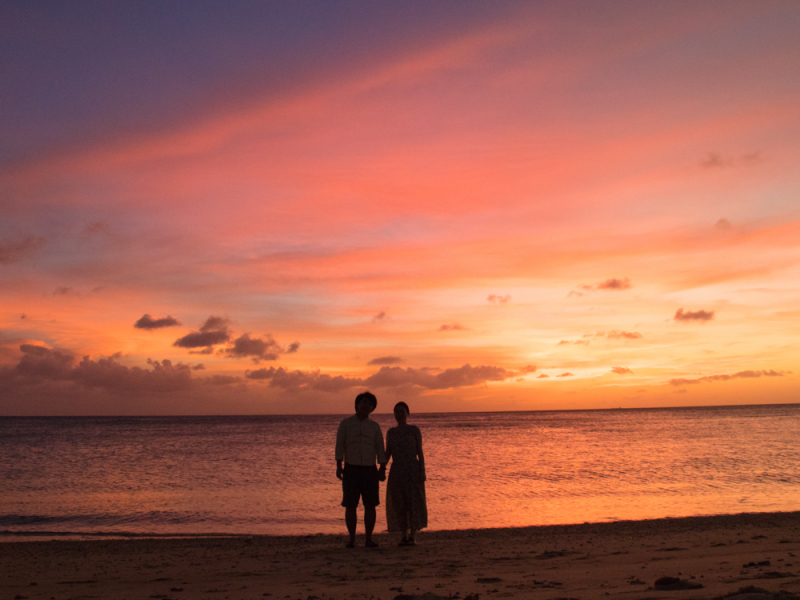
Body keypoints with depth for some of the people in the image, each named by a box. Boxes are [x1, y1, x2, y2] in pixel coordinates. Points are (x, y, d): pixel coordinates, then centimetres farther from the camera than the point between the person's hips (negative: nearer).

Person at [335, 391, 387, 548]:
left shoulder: (375, 426, 8)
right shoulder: (345, 423, 3)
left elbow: (380, 449, 6)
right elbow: (340, 446, -1)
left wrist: (382, 469, -1)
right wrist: (338, 466, -9)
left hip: (369, 470, 2)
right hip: (351, 469, -1)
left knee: (370, 505, -1)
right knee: (350, 505, -2)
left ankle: (369, 539, 7)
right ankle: (352, 539, 7)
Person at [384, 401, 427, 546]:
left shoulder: (414, 430, 2)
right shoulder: (391, 432, 10)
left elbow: (420, 452, 0)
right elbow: (387, 454, 10)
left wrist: (422, 471, -8)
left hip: (413, 470, -3)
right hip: (397, 471, 3)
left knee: (414, 501, -4)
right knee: (399, 503, 3)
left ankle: (412, 536, 3)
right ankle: (404, 535, 13)